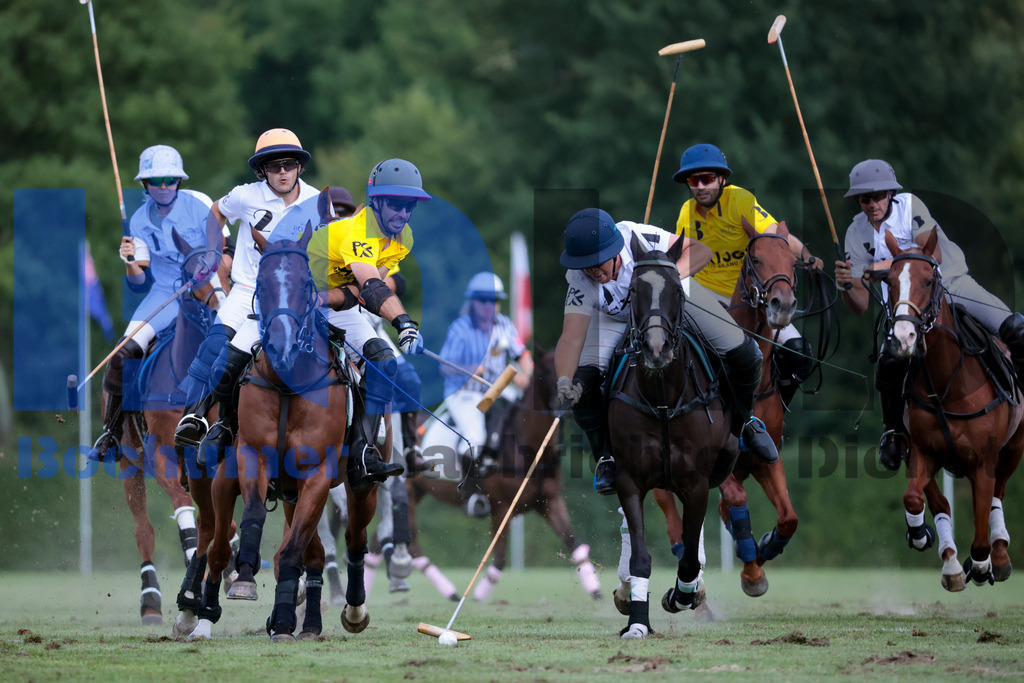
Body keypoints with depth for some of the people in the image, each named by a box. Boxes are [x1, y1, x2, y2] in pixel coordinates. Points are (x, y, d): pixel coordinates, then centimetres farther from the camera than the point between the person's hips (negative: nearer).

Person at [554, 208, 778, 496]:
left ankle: (743, 421, 20)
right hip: (616, 318, 0)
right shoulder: (580, 282, -35)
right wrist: (564, 381, -61)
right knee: (582, 384, -23)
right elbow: (571, 339, -41)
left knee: (744, 354, -11)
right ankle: (605, 457, 2)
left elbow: (699, 251, -27)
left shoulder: (637, 237, -37)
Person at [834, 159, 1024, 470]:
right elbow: (860, 305, -6)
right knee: (890, 361, -27)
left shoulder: (910, 205, -11)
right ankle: (894, 431, -3)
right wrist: (846, 285, -30)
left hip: (951, 283, 0)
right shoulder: (857, 234, -5)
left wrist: (890, 264, -39)